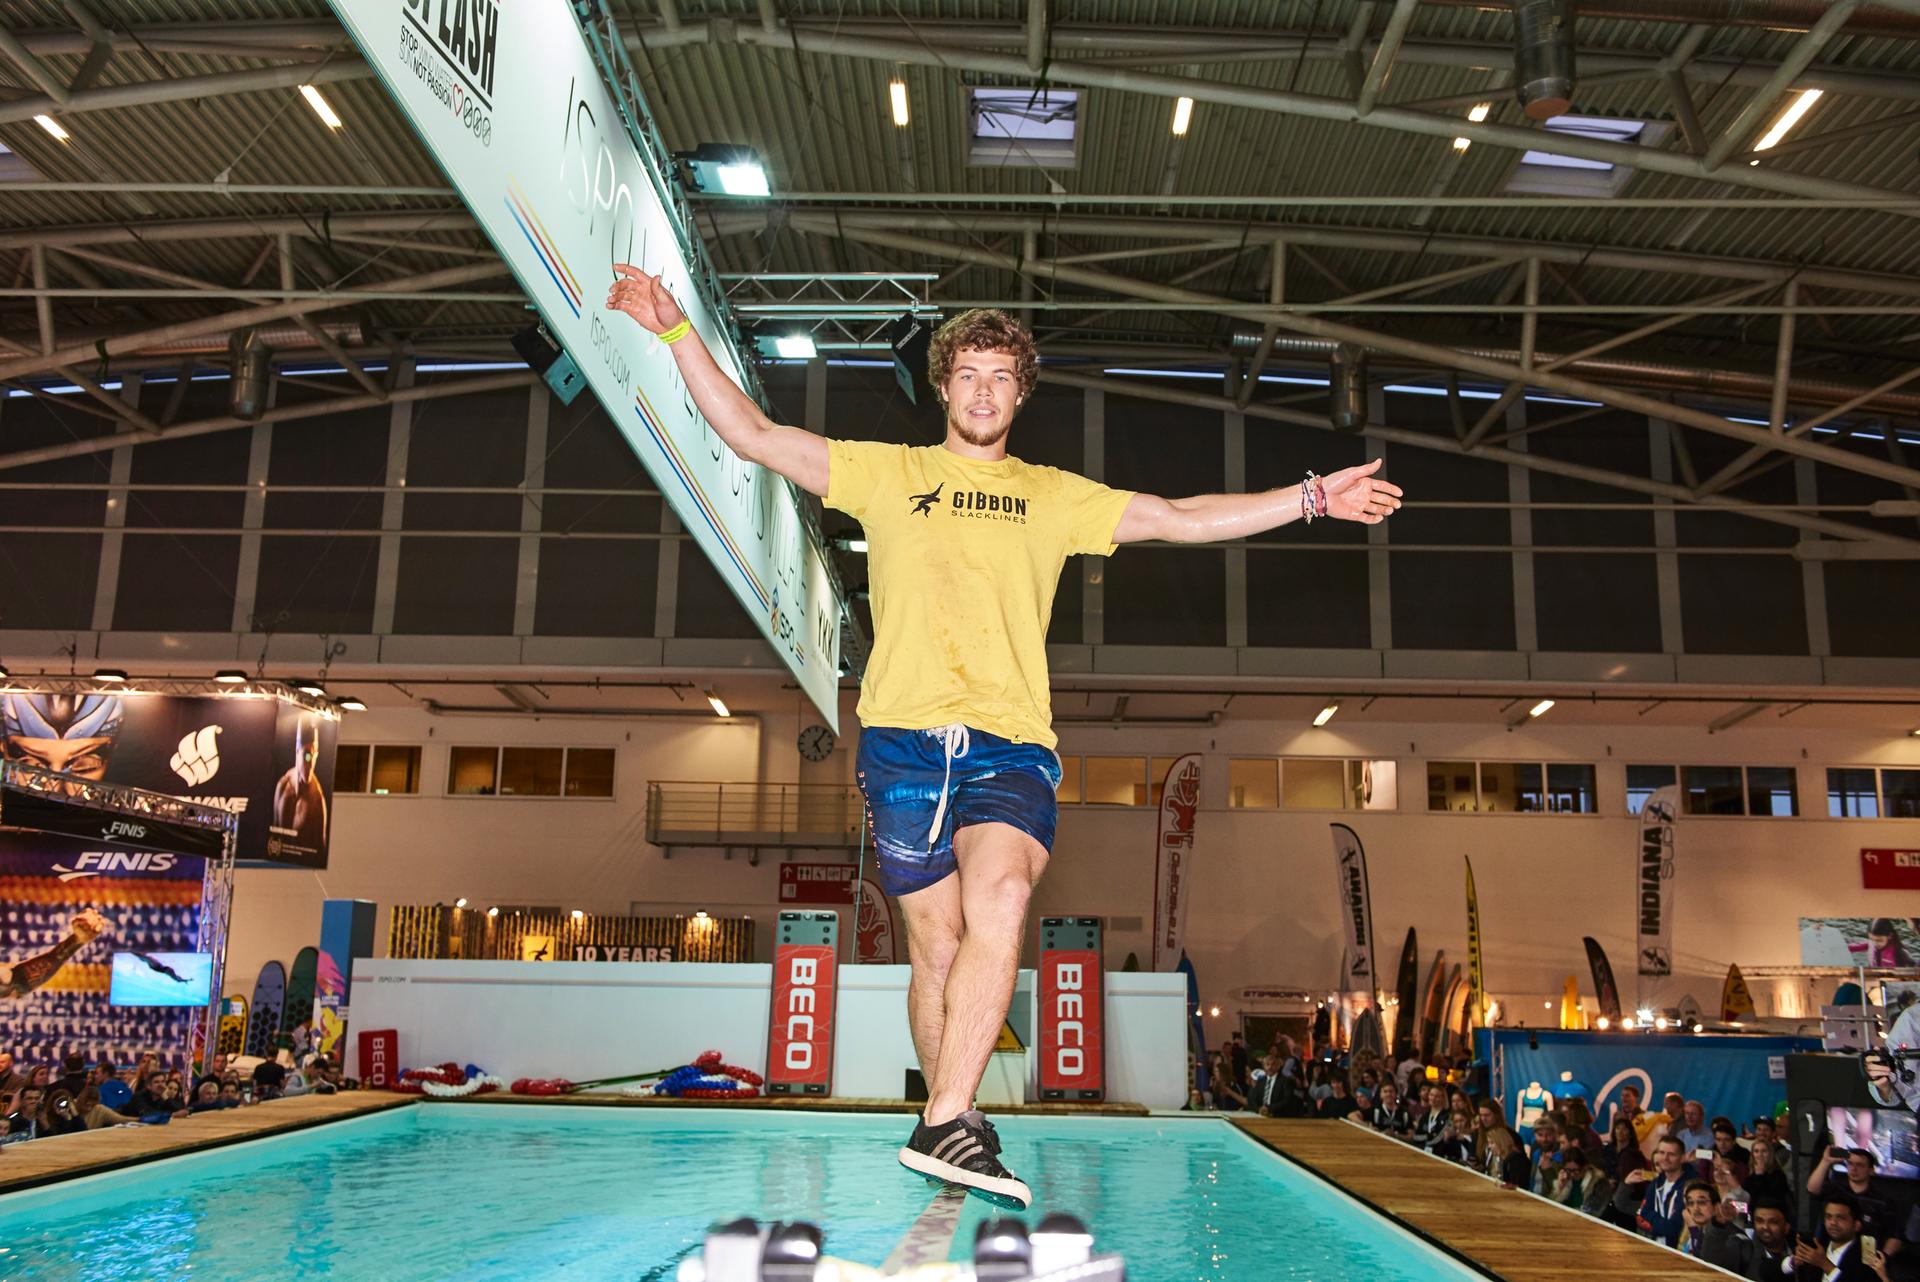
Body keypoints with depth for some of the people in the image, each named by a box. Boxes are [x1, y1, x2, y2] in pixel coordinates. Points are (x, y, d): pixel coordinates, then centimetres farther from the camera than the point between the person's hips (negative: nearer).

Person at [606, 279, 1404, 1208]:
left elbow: (1181, 518, 20)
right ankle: (954, 1123, 17)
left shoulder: (1055, 496, 21)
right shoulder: (885, 472, 17)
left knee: (1001, 894, -26)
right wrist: (677, 333, 5)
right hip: (903, 737, 0)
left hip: (1011, 744, 0)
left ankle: (943, 1128, -27)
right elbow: (752, 436, 13)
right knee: (936, 942, 1)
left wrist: (1312, 497, 15)